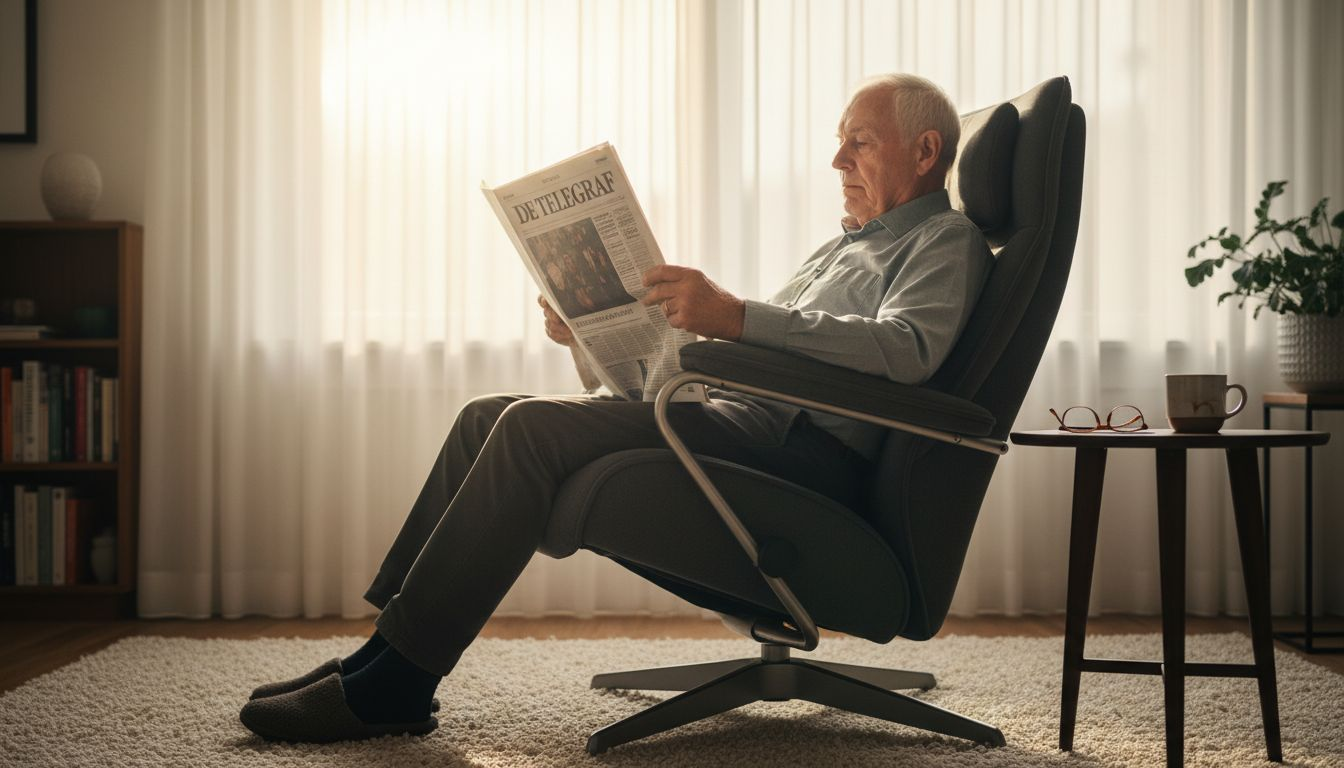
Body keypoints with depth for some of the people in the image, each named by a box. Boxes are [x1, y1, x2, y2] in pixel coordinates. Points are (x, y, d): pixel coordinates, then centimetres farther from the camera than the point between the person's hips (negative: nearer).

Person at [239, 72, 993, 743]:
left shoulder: (947, 239, 2)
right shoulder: (848, 243, 30)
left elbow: (910, 347, -21)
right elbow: (745, 344, 29)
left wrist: (738, 314, -31)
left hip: (800, 443, -10)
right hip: (733, 409, 10)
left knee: (534, 427, -25)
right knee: (489, 416, 0)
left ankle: (394, 686, -20)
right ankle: (387, 649, -1)